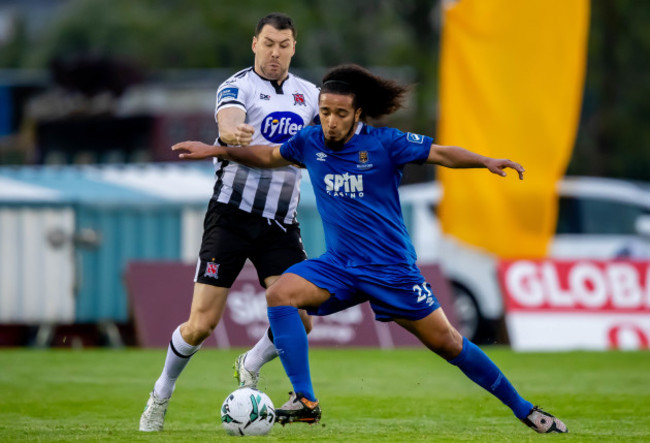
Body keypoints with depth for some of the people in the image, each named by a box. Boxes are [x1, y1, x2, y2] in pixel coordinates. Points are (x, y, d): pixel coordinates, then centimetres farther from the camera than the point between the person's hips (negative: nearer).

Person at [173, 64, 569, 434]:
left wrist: (486, 161, -29)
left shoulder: (384, 143, -11)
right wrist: (216, 150, 15)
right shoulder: (310, 143, 1)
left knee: (447, 342, -4)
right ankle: (306, 403, -19)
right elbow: (269, 155, 19)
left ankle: (524, 410, 11)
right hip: (339, 265, 4)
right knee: (280, 296, -21)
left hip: (391, 267, -4)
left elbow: (442, 153, -13)